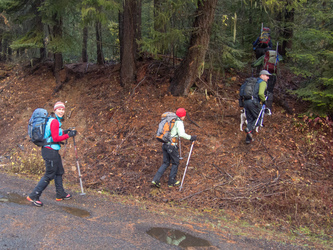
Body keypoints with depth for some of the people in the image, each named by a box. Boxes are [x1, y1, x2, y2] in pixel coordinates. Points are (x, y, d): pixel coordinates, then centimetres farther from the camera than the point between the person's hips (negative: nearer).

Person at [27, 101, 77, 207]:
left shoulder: (54, 120, 13)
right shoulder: (54, 121, -17)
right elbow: (56, 138, -21)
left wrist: (64, 132, 12)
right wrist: (68, 135, -14)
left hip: (53, 151, 10)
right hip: (50, 151, -10)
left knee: (59, 172, 19)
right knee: (49, 175, -5)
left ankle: (60, 194, 30)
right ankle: (33, 196, 1)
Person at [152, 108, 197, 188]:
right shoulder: (179, 122, -7)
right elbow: (181, 134, -21)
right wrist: (190, 137, -14)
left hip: (164, 144, 8)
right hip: (171, 144, -8)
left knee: (166, 163, 15)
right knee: (175, 162, 9)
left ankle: (156, 179, 3)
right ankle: (171, 182, 14)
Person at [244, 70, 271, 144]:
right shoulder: (263, 82, -2)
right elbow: (261, 93, -19)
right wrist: (264, 100, -2)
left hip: (246, 102, 8)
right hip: (254, 102, -8)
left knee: (250, 120, 12)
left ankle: (248, 139, 9)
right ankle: (249, 129, -15)